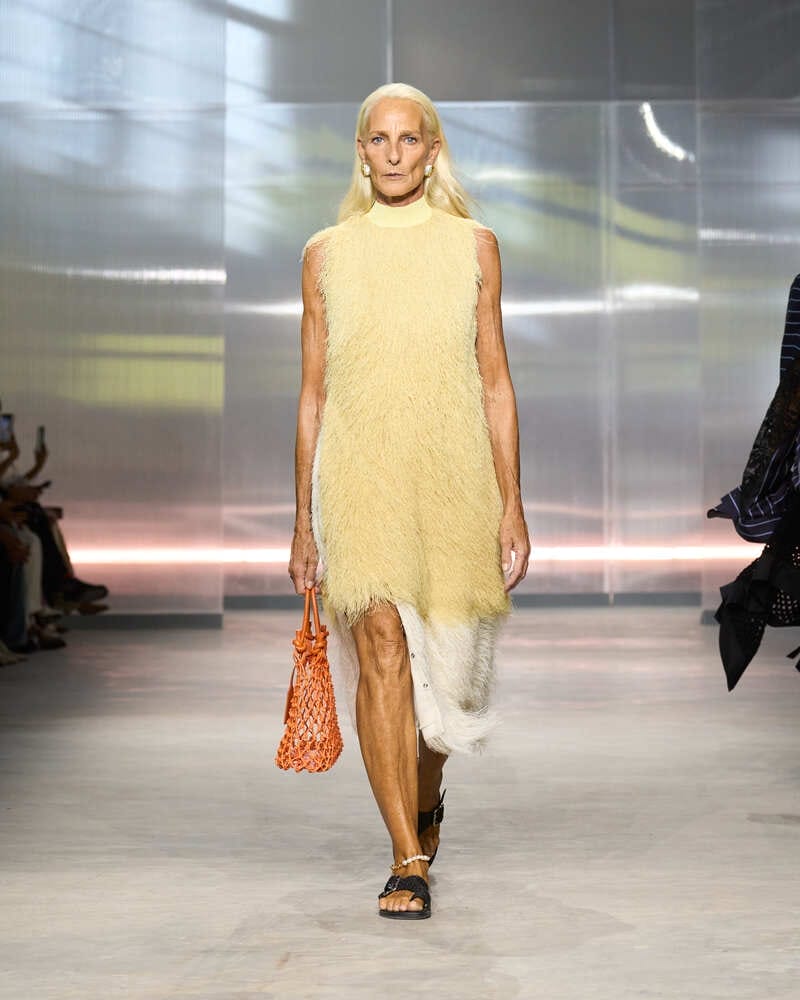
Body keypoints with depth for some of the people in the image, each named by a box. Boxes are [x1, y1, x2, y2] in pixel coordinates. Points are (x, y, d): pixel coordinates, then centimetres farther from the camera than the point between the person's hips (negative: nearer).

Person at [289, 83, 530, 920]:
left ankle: (426, 797, 39)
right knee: (382, 648, -15)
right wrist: (303, 522, 7)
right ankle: (408, 862, -8)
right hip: (359, 475, -1)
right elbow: (313, 393, 9)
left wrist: (512, 505, 0)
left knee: (447, 665, 8)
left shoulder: (473, 246, 7)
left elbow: (495, 383, 6)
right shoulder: (327, 254, 8)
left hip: (454, 476, 1)